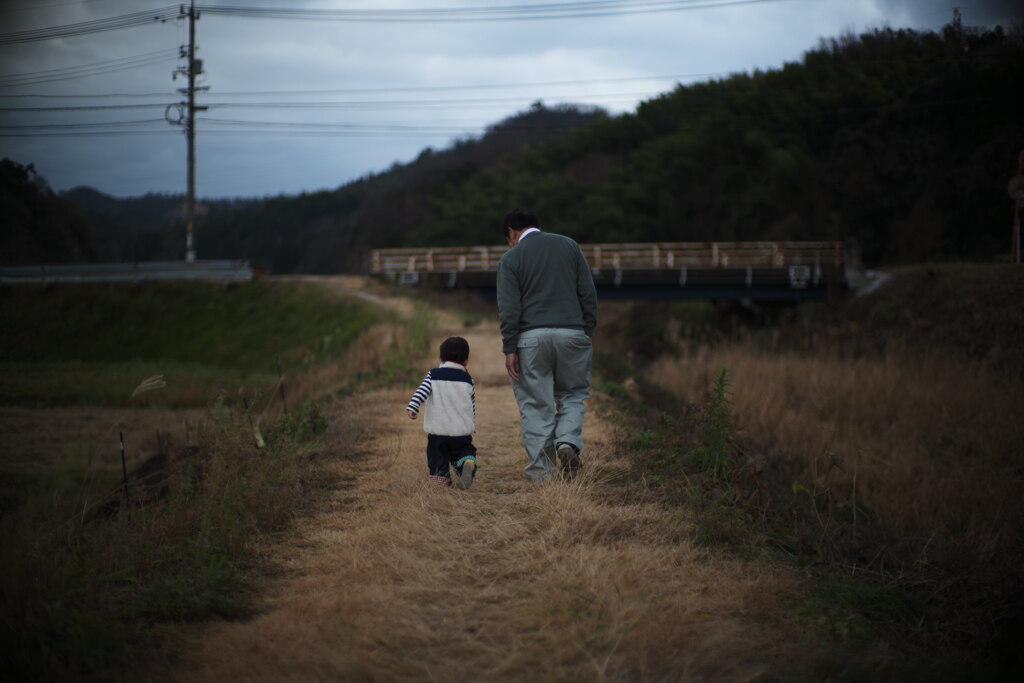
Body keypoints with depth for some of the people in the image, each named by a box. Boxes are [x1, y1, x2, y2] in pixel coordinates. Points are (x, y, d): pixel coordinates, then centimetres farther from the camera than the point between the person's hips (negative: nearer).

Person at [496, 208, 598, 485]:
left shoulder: (511, 258, 2)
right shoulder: (569, 246, 11)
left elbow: (509, 309, -6)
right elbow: (588, 294, 8)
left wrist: (509, 349, -4)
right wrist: (588, 333, 12)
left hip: (531, 337, -2)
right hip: (571, 334, 2)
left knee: (535, 405, 4)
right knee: (572, 394, 16)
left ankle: (542, 471, 3)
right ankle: (568, 440, -10)